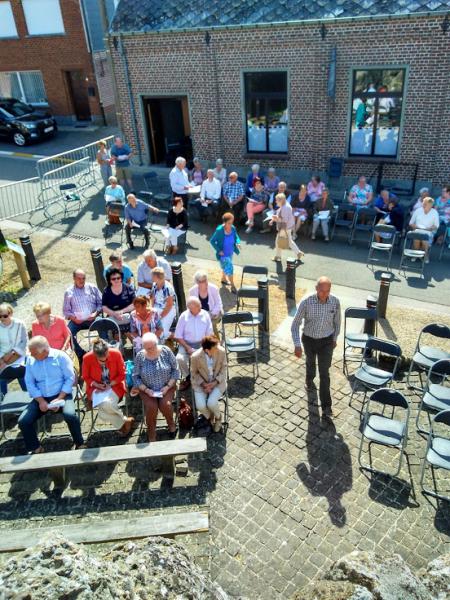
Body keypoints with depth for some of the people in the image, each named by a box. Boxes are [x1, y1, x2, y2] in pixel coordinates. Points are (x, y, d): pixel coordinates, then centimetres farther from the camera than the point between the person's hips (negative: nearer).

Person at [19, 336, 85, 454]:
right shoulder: (30, 360, 2)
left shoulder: (60, 356, -8)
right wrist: (40, 401, -12)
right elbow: (29, 383, 1)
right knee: (23, 421, -15)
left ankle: (80, 444, -6)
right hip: (40, 397, 4)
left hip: (61, 395, -4)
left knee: (70, 415, -31)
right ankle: (35, 448, 11)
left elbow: (70, 378, -9)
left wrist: (59, 399, -17)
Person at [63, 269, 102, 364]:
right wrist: (73, 318, -12)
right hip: (77, 320, 1)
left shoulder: (92, 288, 11)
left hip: (92, 319, 0)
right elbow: (66, 310, 8)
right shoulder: (68, 292, 9)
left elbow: (100, 303, 9)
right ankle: (81, 355, -12)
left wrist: (95, 313, -9)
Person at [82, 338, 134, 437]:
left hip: (114, 386, -1)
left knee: (108, 405, -31)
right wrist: (97, 385, -14)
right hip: (97, 388, 1)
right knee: (103, 406, -29)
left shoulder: (116, 354, -15)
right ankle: (125, 421, -1)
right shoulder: (87, 358, -15)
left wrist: (110, 385, -15)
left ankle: (123, 424, 0)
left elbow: (122, 374, -3)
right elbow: (85, 377, 2)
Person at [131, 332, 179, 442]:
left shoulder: (166, 351, -11)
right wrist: (145, 389, -16)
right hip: (147, 389, 0)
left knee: (165, 404, -26)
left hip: (166, 387, 0)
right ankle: (151, 437, -4)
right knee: (151, 407, -26)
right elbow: (136, 377, -2)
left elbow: (175, 370, -4)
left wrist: (168, 386, -15)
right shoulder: (140, 356, -10)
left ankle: (171, 424, 7)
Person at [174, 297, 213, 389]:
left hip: (202, 344, 1)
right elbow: (178, 336, -4)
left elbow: (209, 334, 3)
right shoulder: (183, 316, -7)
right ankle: (186, 377, 2)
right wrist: (188, 348, -15)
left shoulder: (205, 315, -3)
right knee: (180, 358, -28)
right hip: (186, 344, -1)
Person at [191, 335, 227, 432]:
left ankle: (218, 417, 13)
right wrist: (204, 384, -17)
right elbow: (194, 373, -5)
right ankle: (210, 418, 17)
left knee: (211, 403, -23)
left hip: (217, 382, 0)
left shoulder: (221, 351, -20)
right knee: (200, 406, -20)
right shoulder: (195, 357, -23)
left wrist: (215, 382, -17)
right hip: (201, 383, 0)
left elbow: (223, 369, -6)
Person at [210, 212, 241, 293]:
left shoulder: (233, 228, -14)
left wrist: (238, 243, -20)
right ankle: (233, 286, 15)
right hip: (223, 254, -6)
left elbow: (236, 237, 2)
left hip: (230, 253, 6)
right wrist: (219, 250, -21)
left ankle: (223, 279, 53)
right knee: (229, 268, -3)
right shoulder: (219, 230, -27)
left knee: (226, 267, 27)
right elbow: (212, 241, -17)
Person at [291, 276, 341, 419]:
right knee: (310, 362, 27)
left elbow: (337, 321, 1)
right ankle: (309, 381, 60)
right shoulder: (306, 302, -25)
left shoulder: (335, 302, -18)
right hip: (309, 339, 0)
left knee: (324, 373, -3)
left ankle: (326, 406, 6)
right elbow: (295, 324, -17)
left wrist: (335, 339, 11)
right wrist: (297, 345, -22)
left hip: (326, 341, 0)